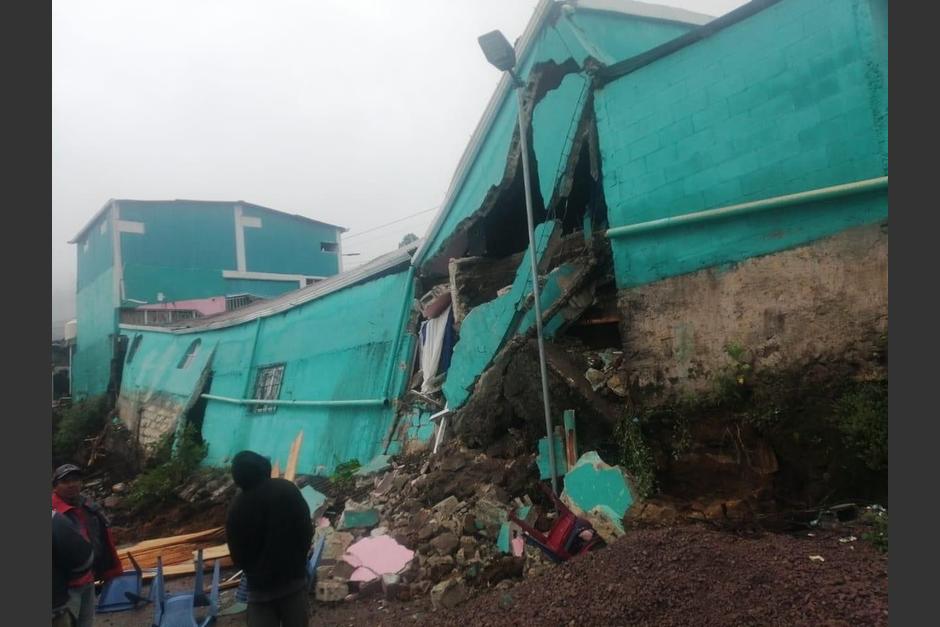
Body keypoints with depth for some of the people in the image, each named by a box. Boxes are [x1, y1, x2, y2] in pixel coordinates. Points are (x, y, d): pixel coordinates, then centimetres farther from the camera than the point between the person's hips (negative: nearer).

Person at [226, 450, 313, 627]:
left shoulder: (238, 508, -10)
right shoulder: (288, 489, -10)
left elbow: (237, 555, -1)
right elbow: (307, 530, -5)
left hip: (261, 585, -1)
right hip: (294, 576, 1)